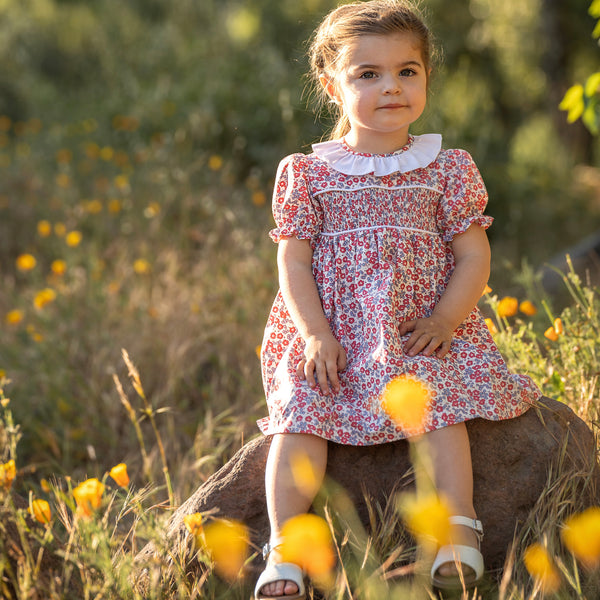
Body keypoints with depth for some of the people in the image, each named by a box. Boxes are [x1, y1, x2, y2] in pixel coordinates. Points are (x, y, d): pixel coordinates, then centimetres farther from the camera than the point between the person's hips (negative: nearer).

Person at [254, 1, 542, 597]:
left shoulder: (446, 168, 7)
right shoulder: (305, 174, 6)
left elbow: (474, 256, 4)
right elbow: (294, 262, 2)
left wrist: (445, 319, -12)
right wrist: (316, 335, -12)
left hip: (423, 331, 0)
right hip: (329, 335, 0)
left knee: (441, 405, -25)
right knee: (299, 413, -19)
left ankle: (458, 536, -22)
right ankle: (285, 552, -22)